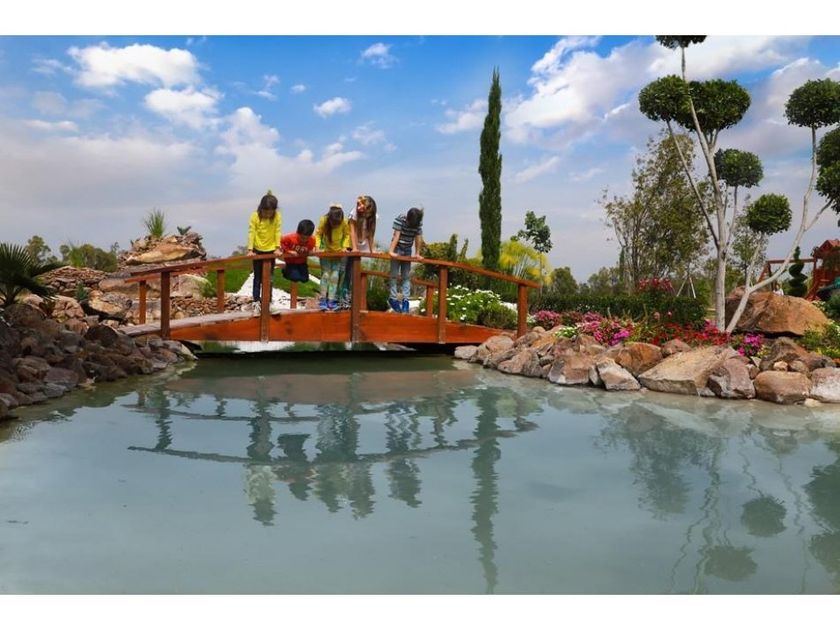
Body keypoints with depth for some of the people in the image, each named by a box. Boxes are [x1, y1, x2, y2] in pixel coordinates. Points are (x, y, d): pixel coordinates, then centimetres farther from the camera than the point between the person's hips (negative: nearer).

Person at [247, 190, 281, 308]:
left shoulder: (277, 216, -10)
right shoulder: (255, 216, -14)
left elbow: (277, 232, -8)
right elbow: (251, 233, -15)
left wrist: (278, 248, -14)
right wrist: (250, 250, -21)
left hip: (271, 250, 1)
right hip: (258, 250, -1)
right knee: (258, 278, 7)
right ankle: (256, 301, 13)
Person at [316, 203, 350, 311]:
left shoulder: (344, 222, -16)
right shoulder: (324, 220, -19)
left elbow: (347, 234, -1)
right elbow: (318, 234, -8)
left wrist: (345, 246, -12)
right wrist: (318, 247, -19)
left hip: (338, 252, 2)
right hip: (325, 251, -1)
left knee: (335, 276, -3)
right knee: (325, 275, -6)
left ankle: (331, 301, 2)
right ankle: (323, 300, 0)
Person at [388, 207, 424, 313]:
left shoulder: (419, 223, -6)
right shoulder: (400, 219, -17)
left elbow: (418, 238, -3)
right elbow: (396, 235, -23)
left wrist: (417, 254, -5)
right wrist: (391, 251, -28)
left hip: (408, 250, 4)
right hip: (397, 249, -4)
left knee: (406, 276, 3)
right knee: (394, 274, -3)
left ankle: (405, 299, 5)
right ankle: (393, 298, 3)